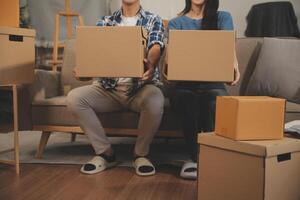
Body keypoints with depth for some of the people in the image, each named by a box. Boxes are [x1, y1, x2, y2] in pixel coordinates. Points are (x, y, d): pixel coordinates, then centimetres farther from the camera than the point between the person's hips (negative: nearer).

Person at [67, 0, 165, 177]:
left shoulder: (153, 21, 7)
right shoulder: (105, 23, 14)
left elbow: (156, 47, -13)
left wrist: (151, 64, -38)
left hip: (141, 87, -2)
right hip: (108, 87, 3)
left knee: (155, 100, -36)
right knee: (75, 97, -22)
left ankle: (141, 154, -10)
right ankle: (105, 152, -6)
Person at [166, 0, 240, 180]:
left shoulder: (223, 18, 14)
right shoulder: (176, 23, 13)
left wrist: (234, 66, -28)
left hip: (213, 84, 0)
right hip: (184, 85, 0)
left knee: (215, 101, -34)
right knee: (190, 104, -33)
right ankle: (196, 158, -18)